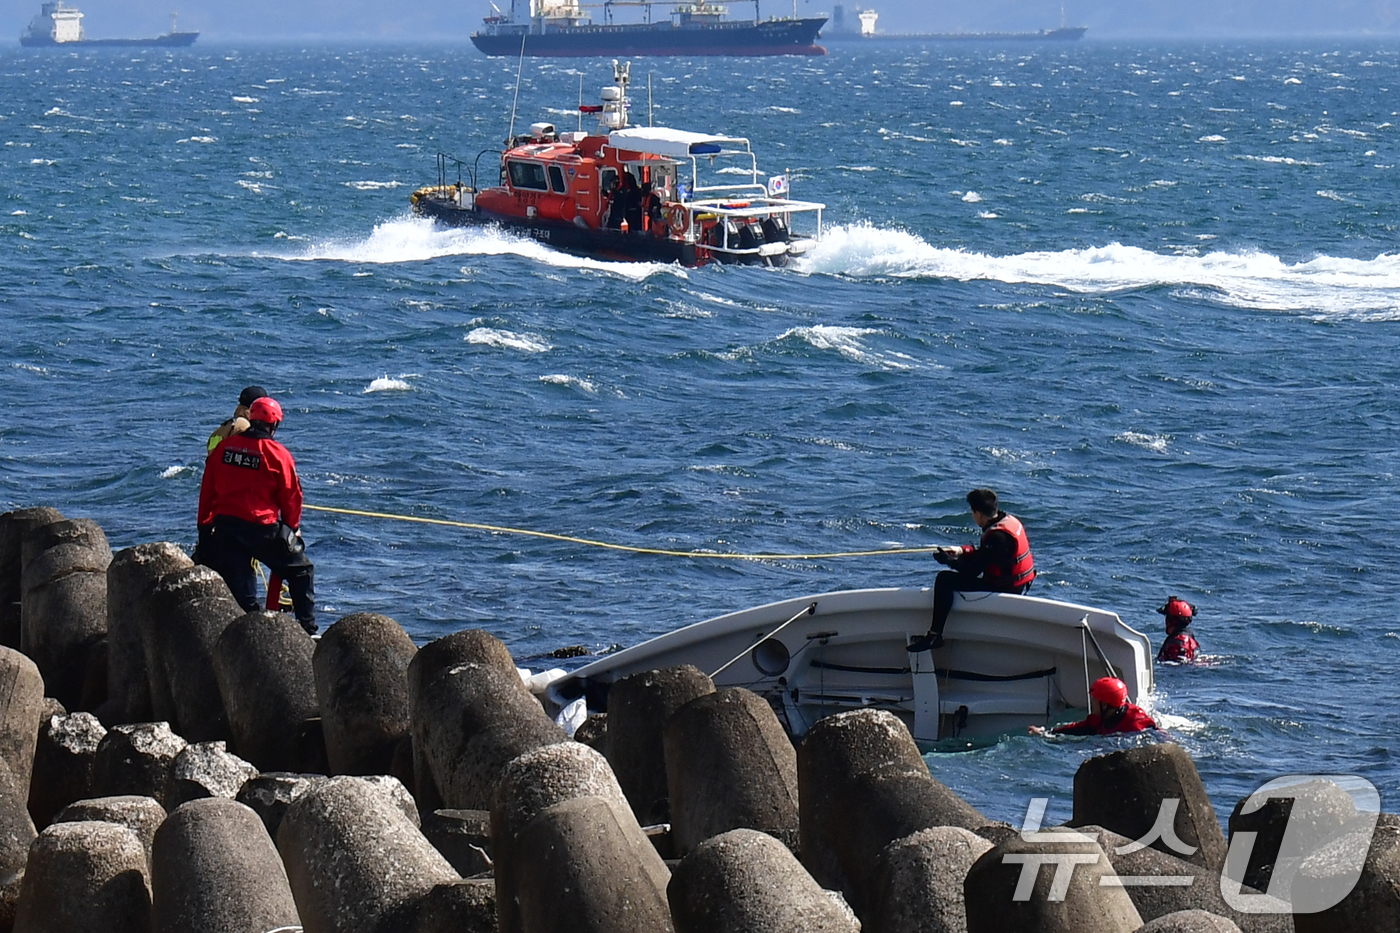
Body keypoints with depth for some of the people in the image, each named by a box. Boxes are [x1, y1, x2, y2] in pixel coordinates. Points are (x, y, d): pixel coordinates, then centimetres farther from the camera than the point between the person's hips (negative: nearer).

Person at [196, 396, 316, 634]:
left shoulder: (223, 448, 6)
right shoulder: (278, 455, -7)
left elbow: (207, 490, 11)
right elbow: (291, 497, -1)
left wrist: (205, 524, 21)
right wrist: (293, 527, 15)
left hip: (224, 527, 4)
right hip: (263, 528, -4)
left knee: (239, 587, 9)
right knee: (301, 572, 12)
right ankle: (308, 629, 10)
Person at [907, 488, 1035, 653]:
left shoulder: (997, 535, -24)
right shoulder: (1009, 520, 5)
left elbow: (973, 570, -21)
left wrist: (948, 560, -6)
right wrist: (962, 551, 11)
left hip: (1004, 588, -10)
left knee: (944, 579, -14)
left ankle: (934, 636, -13)